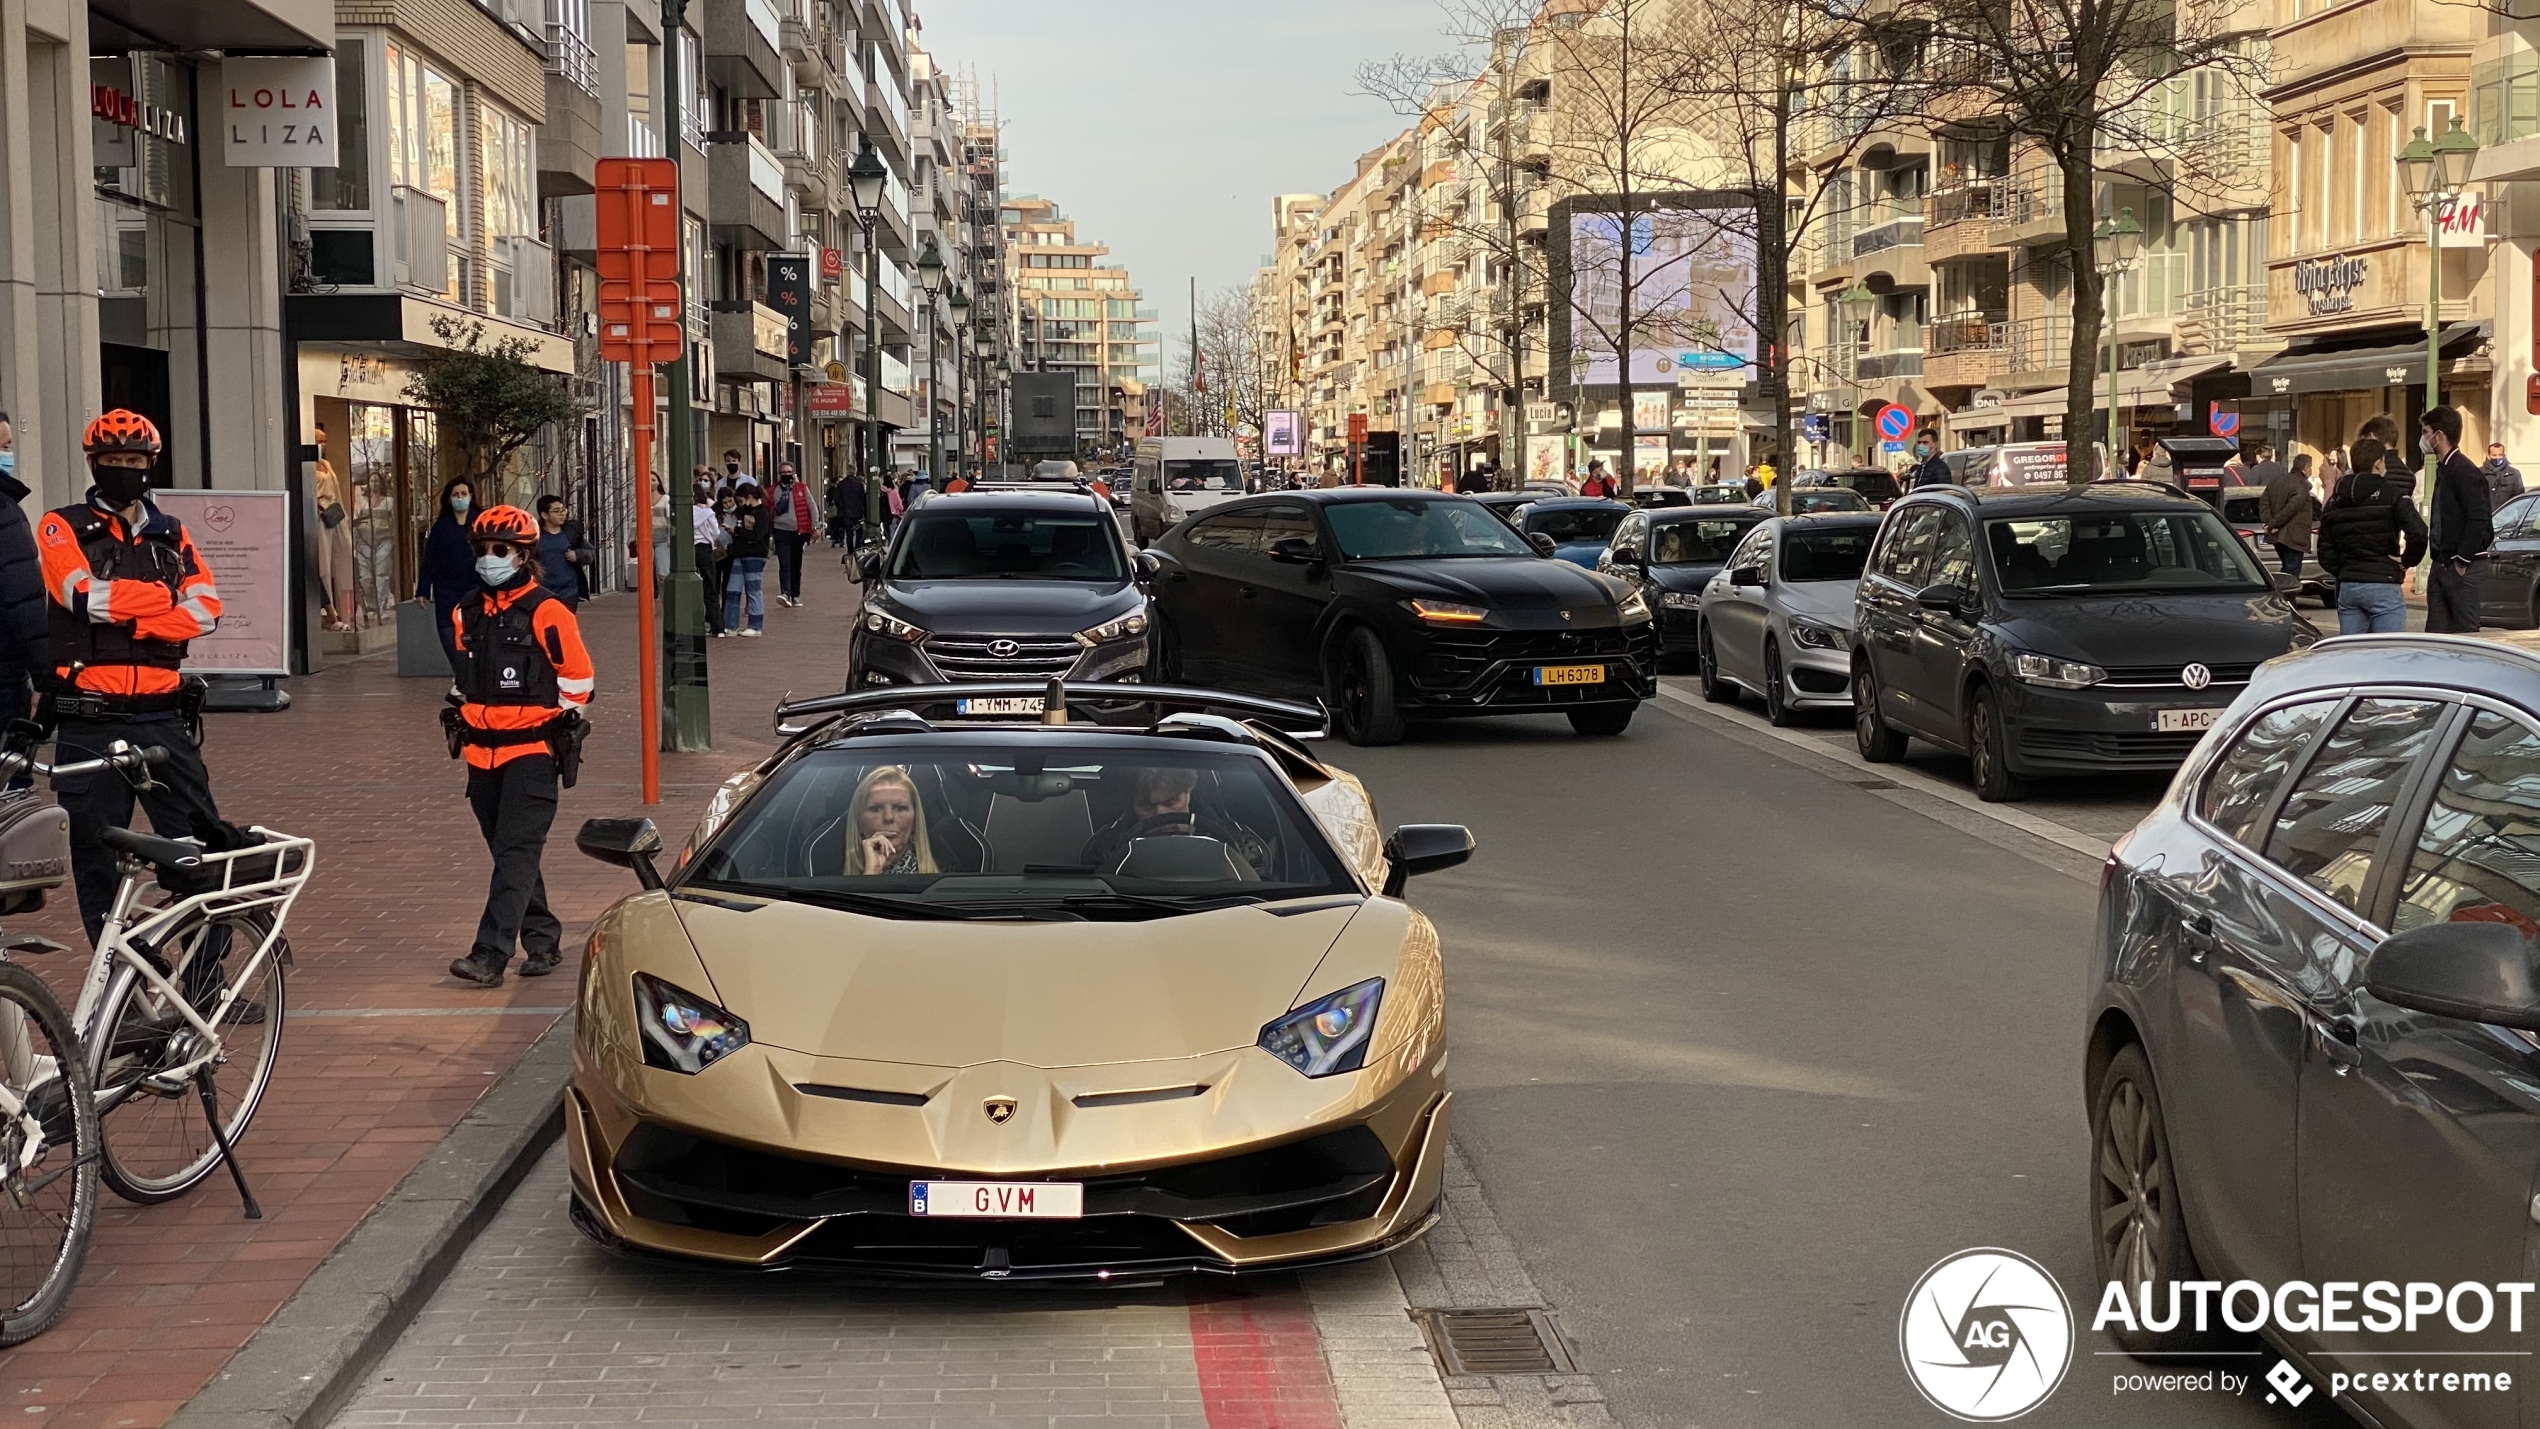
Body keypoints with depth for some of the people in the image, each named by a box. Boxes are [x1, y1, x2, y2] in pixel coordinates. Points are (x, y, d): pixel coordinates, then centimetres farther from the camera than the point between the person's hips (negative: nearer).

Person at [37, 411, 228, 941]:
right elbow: (85, 597, -15)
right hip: (90, 723, -2)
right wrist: (164, 595, -4)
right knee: (97, 858, 3)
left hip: (162, 718, 3)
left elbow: (205, 610, -2)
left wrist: (130, 620, -14)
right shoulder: (62, 529, 4)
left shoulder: (171, 535, 14)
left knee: (201, 845, -2)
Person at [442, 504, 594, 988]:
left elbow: (579, 678, -5)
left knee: (516, 853, -11)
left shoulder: (546, 613, -10)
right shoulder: (468, 614, 10)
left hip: (532, 751, -7)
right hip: (482, 752, 7)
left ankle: (491, 954, -18)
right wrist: (459, 714, 17)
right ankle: (542, 941, 25)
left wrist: (554, 724, -3)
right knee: (508, 852, 13)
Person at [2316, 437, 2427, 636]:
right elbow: (2417, 531, -19)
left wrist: (2343, 572, 17)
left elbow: (2325, 554, 10)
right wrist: (2408, 561, -5)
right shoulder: (2391, 494, -6)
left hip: (2346, 587, 6)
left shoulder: (2335, 500, 11)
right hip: (2383, 586, -6)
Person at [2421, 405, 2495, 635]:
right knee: (2436, 631, 8)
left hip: (2459, 567, -9)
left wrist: (2461, 561, -18)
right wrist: (2439, 560, 14)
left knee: (2465, 631, -5)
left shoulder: (2464, 471, -14)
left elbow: (2479, 519, -20)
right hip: (2441, 564, 9)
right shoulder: (2442, 469, 17)